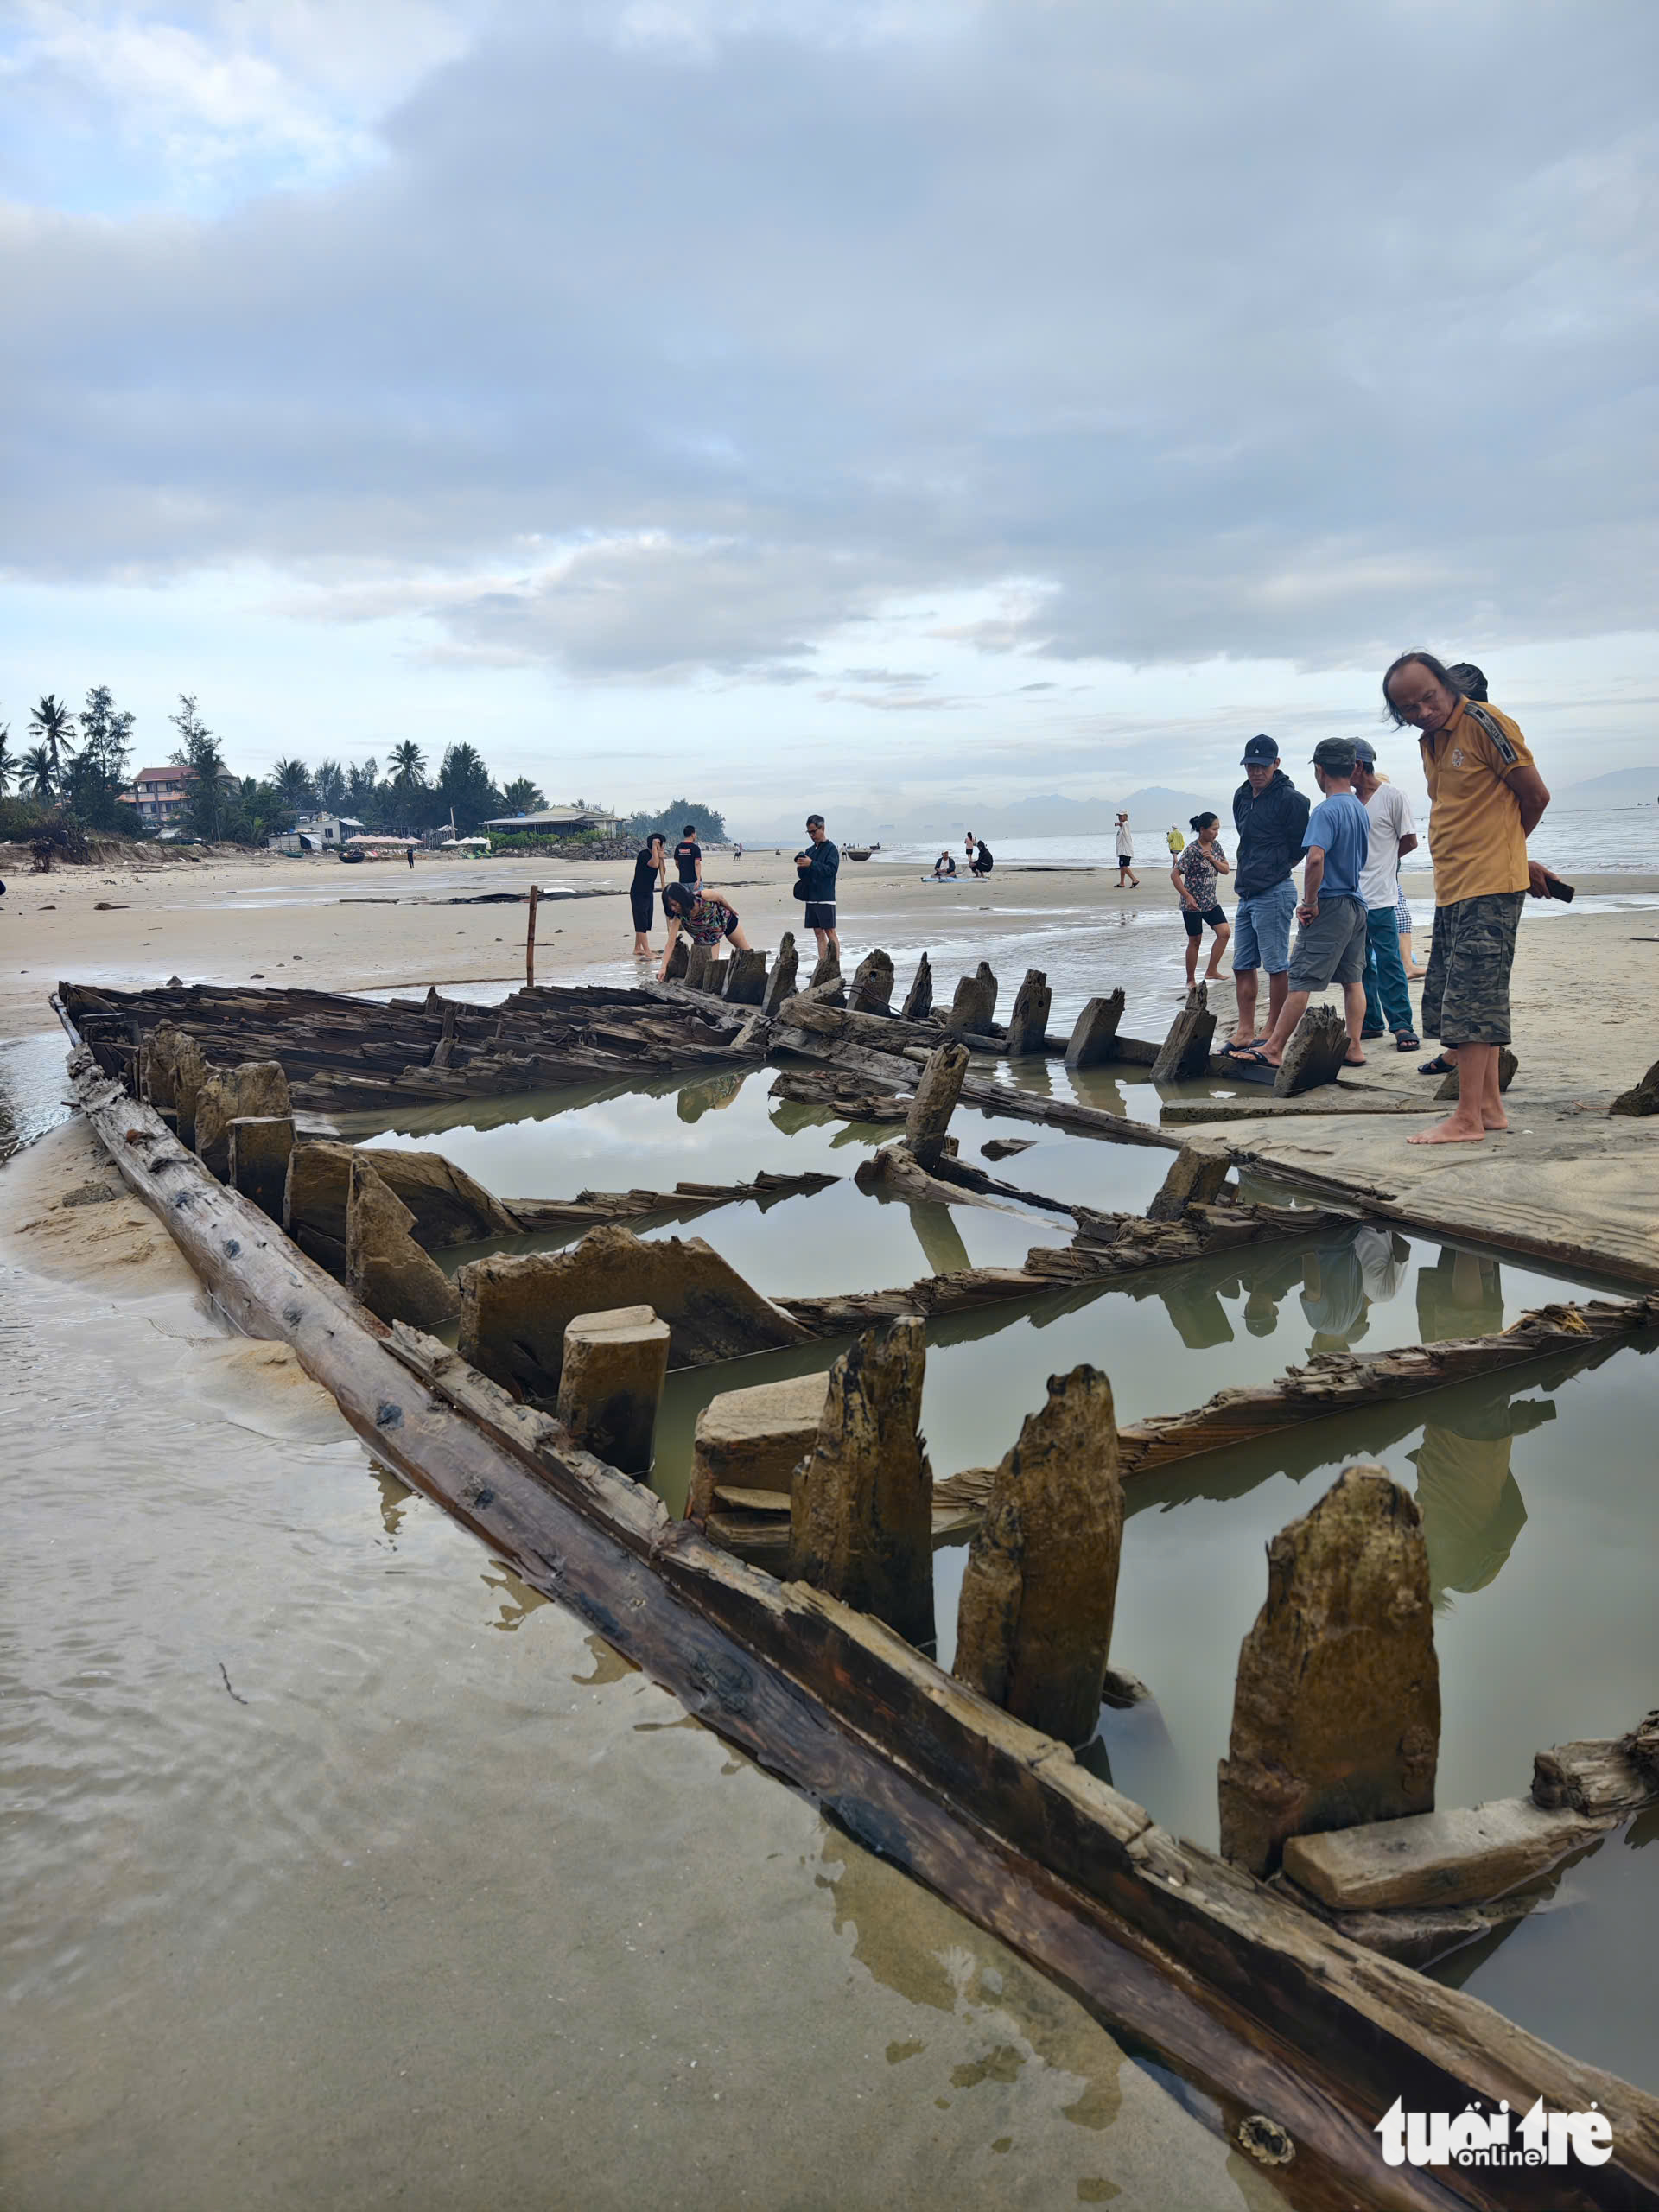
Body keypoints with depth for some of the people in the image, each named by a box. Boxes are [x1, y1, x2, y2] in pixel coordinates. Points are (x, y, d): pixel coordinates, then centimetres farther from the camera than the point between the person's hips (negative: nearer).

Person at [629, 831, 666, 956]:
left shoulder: (655, 855, 8)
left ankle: (637, 949, 21)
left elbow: (663, 872, 4)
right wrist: (655, 847, -25)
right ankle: (647, 951, -15)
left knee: (645, 922, 12)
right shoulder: (643, 854, -17)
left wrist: (661, 857, -8)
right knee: (641, 921, -10)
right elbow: (654, 864, -33)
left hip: (648, 892, 9)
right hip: (638, 892, -9)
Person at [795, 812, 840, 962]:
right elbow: (803, 875, 18)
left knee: (830, 932, -8)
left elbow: (831, 869, -17)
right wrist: (801, 866, -3)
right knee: (818, 933, 6)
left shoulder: (831, 849, -4)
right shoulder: (809, 850, 16)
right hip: (811, 897, 7)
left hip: (825, 897, -7)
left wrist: (811, 864, -23)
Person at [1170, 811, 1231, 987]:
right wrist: (1188, 897, -20)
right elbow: (1174, 875, -16)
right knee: (1195, 941, 1)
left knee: (1225, 932, -5)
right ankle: (1190, 980, 14)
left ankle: (1211, 971, 5)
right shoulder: (1192, 850, -16)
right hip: (1193, 903, -7)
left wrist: (1212, 859, -12)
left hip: (1211, 901, 7)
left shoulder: (1215, 846, 6)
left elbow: (1226, 870, 6)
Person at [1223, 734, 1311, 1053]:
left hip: (1274, 893, -9)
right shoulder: (1242, 797, 14)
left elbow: (1301, 847, -7)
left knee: (1276, 966, -2)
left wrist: (1276, 868, 2)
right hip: (1247, 894, 9)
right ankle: (1245, 1032, 18)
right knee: (1242, 965, 11)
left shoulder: (1289, 799, -11)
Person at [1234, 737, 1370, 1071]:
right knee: (1353, 978, 11)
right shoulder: (1361, 810, 12)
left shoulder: (1327, 811, -15)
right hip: (1357, 905, 9)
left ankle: (1273, 1050, -6)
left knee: (1301, 979, -7)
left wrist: (1310, 902, -19)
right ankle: (1354, 1048, 12)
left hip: (1330, 906, -9)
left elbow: (1315, 858, -29)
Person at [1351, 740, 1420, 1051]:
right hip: (1351, 896, 7)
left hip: (1379, 898, -7)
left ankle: (1401, 1025, 0)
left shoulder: (1392, 796, -6)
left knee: (1388, 963, -5)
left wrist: (1379, 861, 5)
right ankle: (1371, 1022, 18)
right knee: (1360, 964, 10)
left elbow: (1409, 841, -2)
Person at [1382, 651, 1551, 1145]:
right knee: (1449, 1001, 10)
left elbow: (1536, 796, -6)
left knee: (1471, 999, -10)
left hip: (1489, 888, -9)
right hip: (1451, 891, 9)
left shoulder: (1484, 724, -10)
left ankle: (1468, 1119, -7)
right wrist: (1514, 857, 18)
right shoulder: (1429, 743, 16)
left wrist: (1499, 849, 9)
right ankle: (1489, 1107, 17)